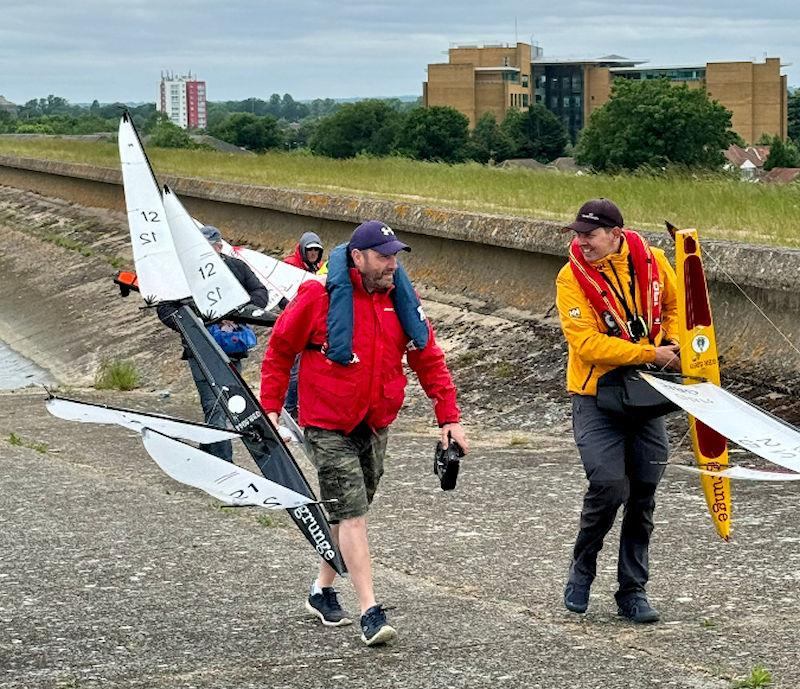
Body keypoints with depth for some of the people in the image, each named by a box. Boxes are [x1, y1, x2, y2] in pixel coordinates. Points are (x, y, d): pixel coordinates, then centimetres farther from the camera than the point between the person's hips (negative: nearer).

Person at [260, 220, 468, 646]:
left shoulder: (401, 299, 0)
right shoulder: (319, 297, -14)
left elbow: (428, 359, 7)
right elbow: (280, 350, -3)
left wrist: (449, 416, 3)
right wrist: (270, 407, -5)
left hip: (375, 426, 6)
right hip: (327, 427, -6)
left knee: (349, 513, 16)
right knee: (352, 513, -12)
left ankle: (323, 591, 35)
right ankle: (370, 612, -13)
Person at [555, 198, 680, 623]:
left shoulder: (652, 262, -3)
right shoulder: (571, 278, -14)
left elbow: (674, 306, 18)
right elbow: (589, 345, -21)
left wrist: (672, 343, -1)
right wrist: (651, 353, -20)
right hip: (596, 398, -4)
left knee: (642, 494, 7)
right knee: (609, 485, -17)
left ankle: (633, 590, 19)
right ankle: (582, 568, 10)